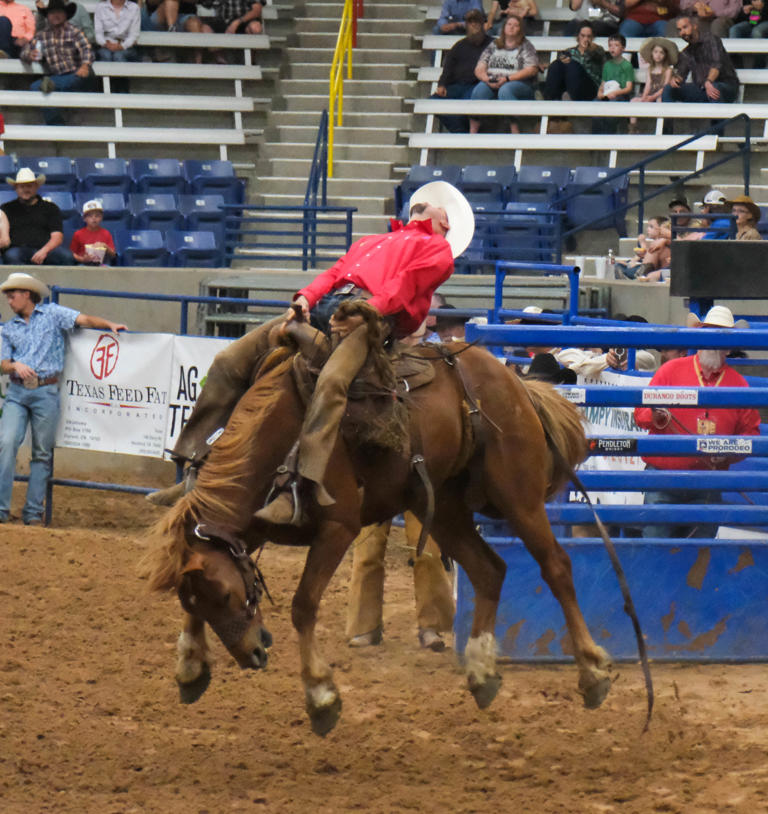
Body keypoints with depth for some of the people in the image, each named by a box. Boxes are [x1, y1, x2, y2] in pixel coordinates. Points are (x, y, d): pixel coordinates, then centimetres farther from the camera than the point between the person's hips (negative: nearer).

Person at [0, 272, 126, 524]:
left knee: (42, 453, 1)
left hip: (45, 392, -2)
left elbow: (83, 320, -4)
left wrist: (109, 325, -19)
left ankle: (33, 513, 6)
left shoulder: (52, 314, 5)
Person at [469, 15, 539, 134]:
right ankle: (472, 133, -34)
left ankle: (515, 132, -41)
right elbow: (479, 69, 14)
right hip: (492, 83, 3)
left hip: (520, 84, -3)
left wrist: (507, 79, -14)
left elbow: (532, 70, -5)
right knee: (479, 89, -30)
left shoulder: (525, 46, 9)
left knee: (505, 90, -38)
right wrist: (487, 79, -10)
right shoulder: (494, 46, 20)